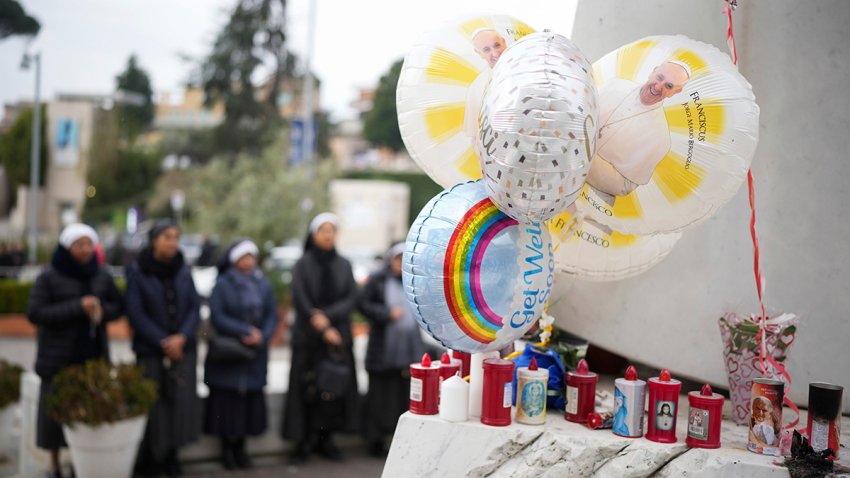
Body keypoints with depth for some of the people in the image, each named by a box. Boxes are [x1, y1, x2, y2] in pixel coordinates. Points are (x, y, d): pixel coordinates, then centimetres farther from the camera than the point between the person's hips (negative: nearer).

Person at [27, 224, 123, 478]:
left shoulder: (101, 276, 6)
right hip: (59, 359, -3)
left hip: (94, 355, 3)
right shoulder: (49, 277, -6)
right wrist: (77, 307, -19)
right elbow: (34, 313, -12)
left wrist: (101, 310, -10)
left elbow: (118, 305, 13)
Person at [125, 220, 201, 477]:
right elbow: (136, 313, -7)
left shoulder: (184, 271, 6)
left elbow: (194, 307, 4)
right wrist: (163, 342, -11)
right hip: (150, 351, -3)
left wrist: (182, 337, -11)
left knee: (180, 402, 1)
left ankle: (171, 455, 16)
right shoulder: (137, 272, -4)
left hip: (182, 348, 3)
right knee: (152, 405, -2)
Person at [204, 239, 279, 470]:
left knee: (250, 399, 4)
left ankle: (240, 448, 15)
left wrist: (261, 337, -14)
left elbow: (272, 316, 4)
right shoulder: (222, 285, -4)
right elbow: (217, 317, -11)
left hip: (255, 355, 3)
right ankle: (227, 448, 12)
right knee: (227, 399, 0)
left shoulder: (264, 285, 6)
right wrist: (246, 331, -16)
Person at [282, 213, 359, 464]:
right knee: (308, 387, -5)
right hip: (309, 337, -2)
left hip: (339, 335, 3)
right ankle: (304, 441, 4)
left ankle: (325, 438, 12)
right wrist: (323, 331, -12)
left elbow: (352, 299, 1)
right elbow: (300, 300, -7)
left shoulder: (343, 265, 9)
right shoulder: (303, 265, 0)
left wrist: (327, 316, -14)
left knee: (335, 385, 0)